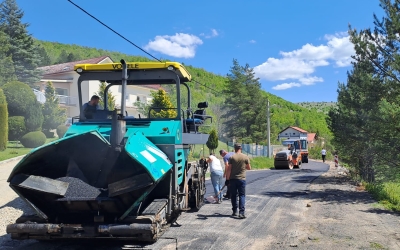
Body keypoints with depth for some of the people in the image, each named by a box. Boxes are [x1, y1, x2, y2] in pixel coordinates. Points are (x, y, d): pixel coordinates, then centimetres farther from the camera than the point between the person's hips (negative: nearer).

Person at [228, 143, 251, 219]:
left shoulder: (232, 157, -5)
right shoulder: (245, 157, -2)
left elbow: (229, 169, -7)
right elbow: (249, 168, 6)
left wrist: (228, 178, 0)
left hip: (233, 179, 0)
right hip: (242, 179, 0)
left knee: (233, 195, 12)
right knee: (242, 195, 4)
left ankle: (234, 211, 18)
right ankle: (241, 212, -7)